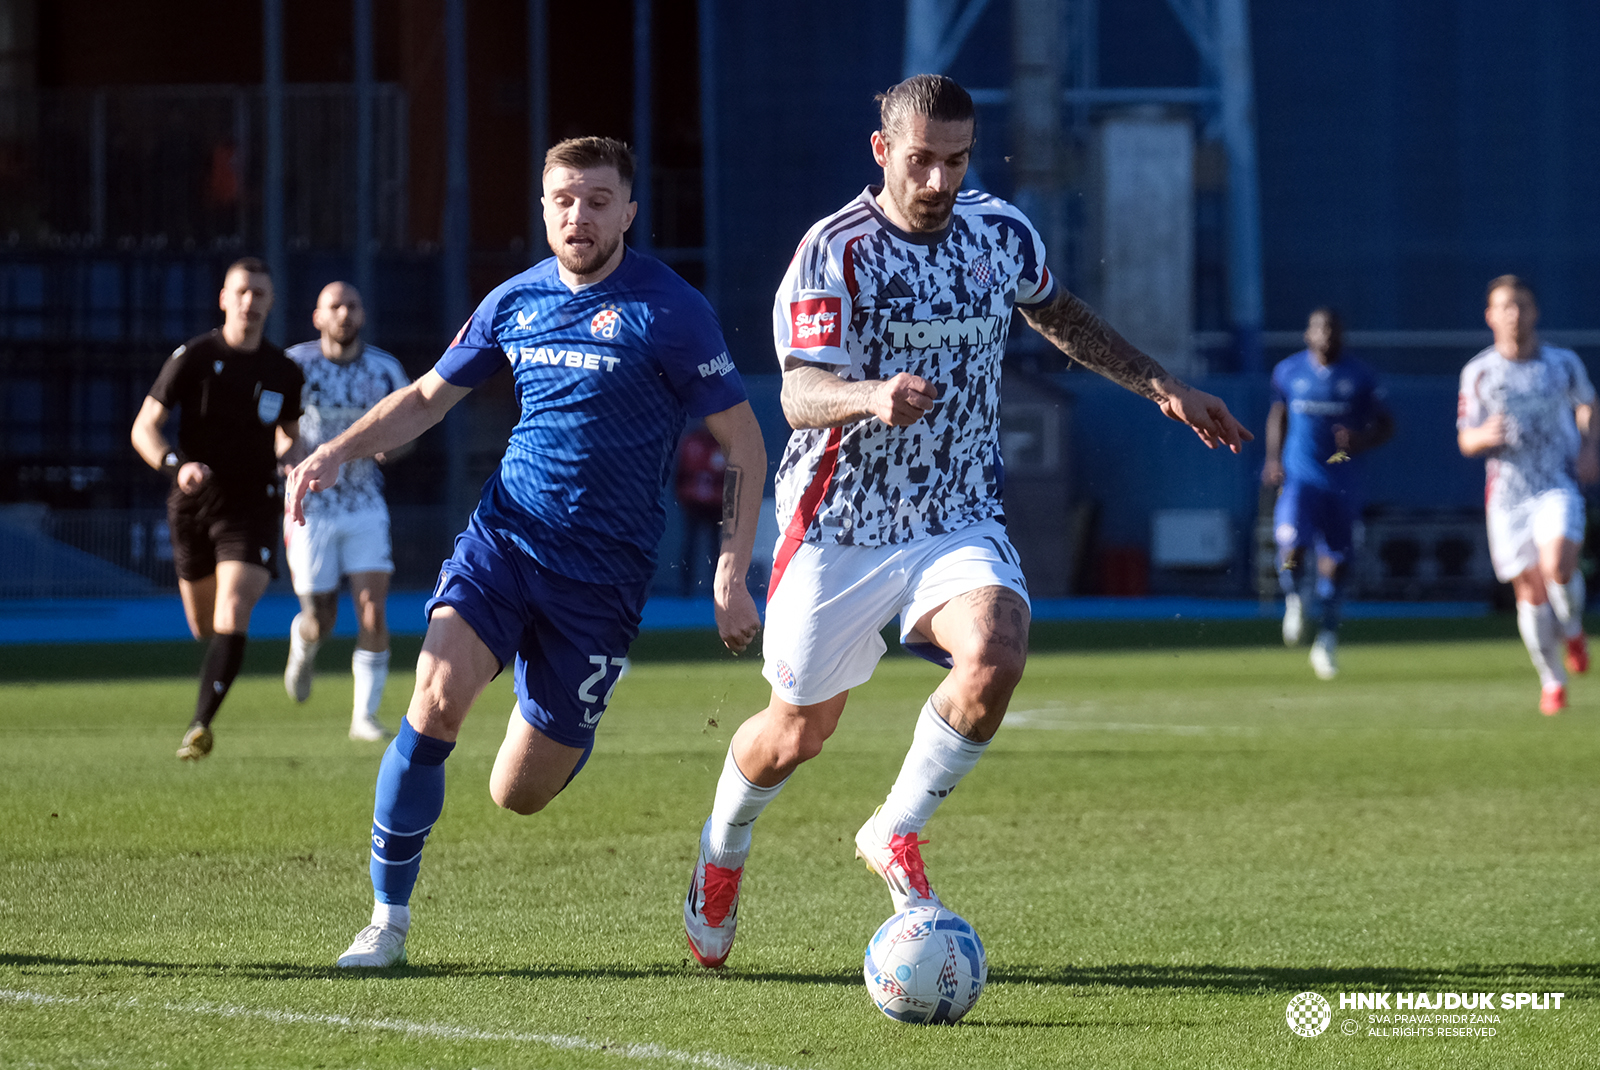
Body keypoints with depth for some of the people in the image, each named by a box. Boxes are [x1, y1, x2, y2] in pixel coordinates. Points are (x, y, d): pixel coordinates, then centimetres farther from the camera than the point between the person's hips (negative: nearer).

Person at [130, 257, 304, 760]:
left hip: (252, 507, 0)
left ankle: (200, 726, -18)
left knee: (231, 623, -19)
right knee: (204, 629, 13)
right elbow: (144, 428, -8)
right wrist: (177, 465, -27)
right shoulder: (192, 358, -7)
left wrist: (289, 458, -3)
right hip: (194, 507, 0)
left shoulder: (284, 371, 2)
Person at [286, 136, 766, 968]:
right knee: (436, 699, -24)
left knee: (518, 794, 1)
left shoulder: (668, 312, -7)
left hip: (602, 572, -3)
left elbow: (743, 442, -3)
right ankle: (389, 916, -10)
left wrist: (733, 577, -9)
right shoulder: (517, 300, 6)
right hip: (503, 535, 3)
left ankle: (572, 730, 39)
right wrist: (336, 453, 4)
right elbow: (427, 397, 20)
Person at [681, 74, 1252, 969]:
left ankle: (897, 835, -5)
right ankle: (723, 851, 41)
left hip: (962, 520, 3)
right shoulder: (836, 251, -15)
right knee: (797, 733, 8)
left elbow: (1059, 315, 22)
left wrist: (1161, 386, 19)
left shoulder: (1003, 233, 0)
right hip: (842, 526, -3)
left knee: (995, 655, -27)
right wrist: (871, 397, -46)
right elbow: (801, 393, -25)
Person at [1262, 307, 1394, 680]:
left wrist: (1361, 440, -15)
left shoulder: (1360, 377, 1)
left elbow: (1386, 425, 5)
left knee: (1334, 563, 6)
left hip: (1342, 482, 1)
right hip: (1299, 477, -1)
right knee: (1292, 548, -22)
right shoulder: (1288, 371, 4)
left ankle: (1327, 640, 22)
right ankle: (1295, 600, 10)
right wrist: (1273, 459, 6)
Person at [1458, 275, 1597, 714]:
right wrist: (1485, 436, -18)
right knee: (1530, 592, -1)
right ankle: (1552, 682, 16)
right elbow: (1465, 441, 5)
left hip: (1559, 485, -1)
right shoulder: (1478, 372, 2)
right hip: (1507, 493, 1)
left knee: (1558, 566, -25)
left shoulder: (1563, 363, 3)